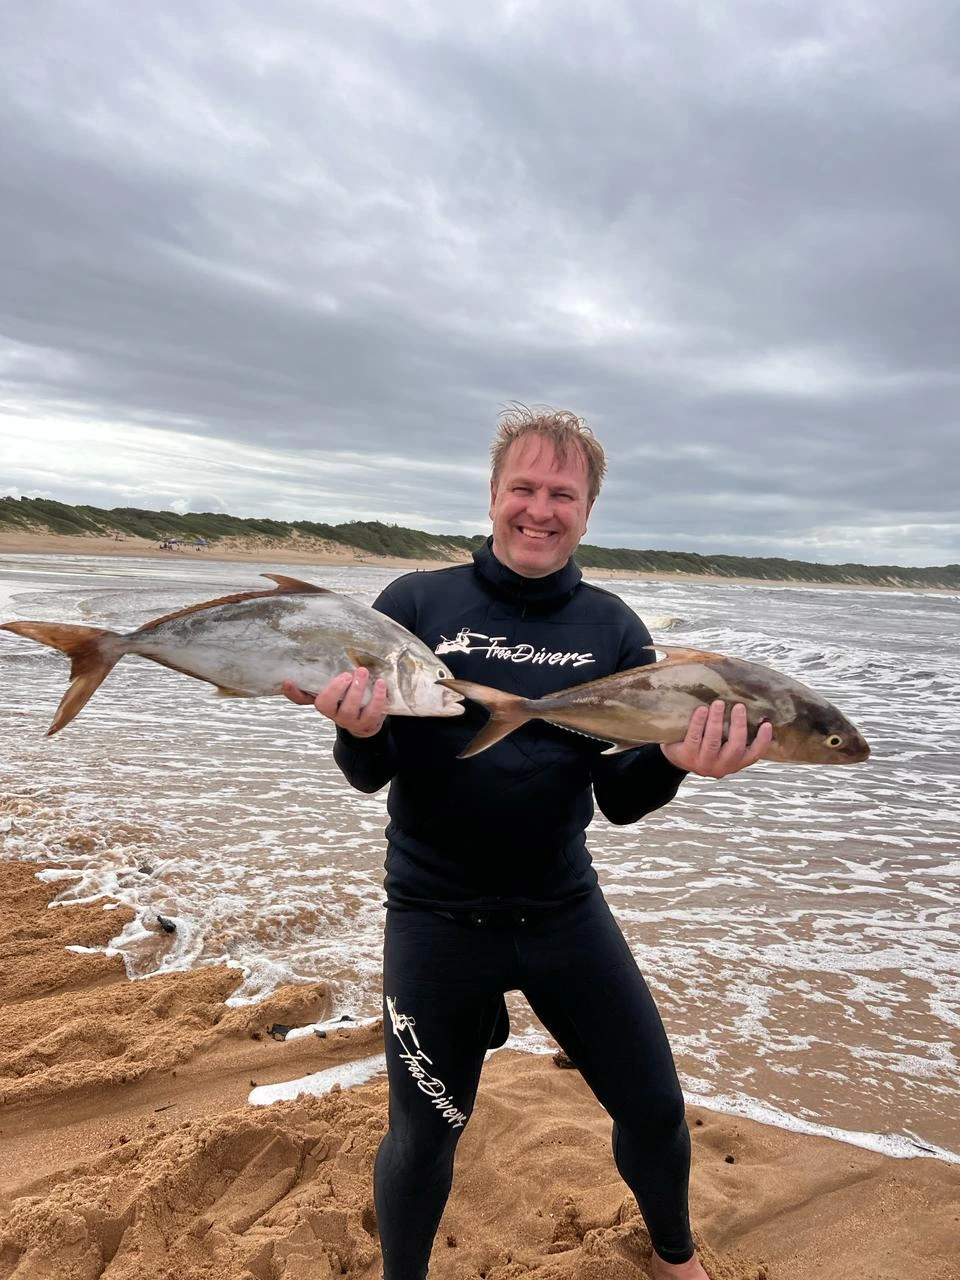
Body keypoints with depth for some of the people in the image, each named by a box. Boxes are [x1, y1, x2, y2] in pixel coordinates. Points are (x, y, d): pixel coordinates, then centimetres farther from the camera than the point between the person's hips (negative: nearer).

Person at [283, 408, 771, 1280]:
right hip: (436, 916, -2)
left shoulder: (613, 628, -3)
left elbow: (621, 799, -4)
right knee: (423, 1139, 11)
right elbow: (368, 776, -8)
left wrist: (675, 762, -26)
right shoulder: (416, 604, -8)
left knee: (655, 1110, 14)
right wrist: (359, 729, -30)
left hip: (564, 908, 2)